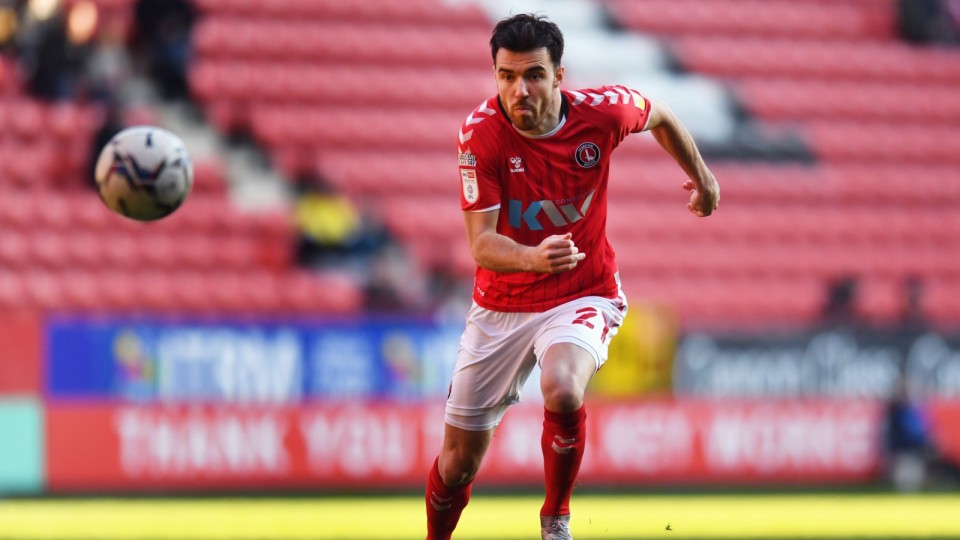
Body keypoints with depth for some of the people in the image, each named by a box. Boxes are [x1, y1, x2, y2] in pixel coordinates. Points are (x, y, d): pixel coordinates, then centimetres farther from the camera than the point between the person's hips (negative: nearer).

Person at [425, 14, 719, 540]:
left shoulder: (602, 111, -16)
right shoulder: (480, 132, -20)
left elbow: (659, 116, 9)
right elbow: (482, 244, -24)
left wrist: (701, 176, 22)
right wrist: (532, 257, -45)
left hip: (583, 295, -1)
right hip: (501, 306, 1)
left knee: (561, 392, -34)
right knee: (458, 461, 5)